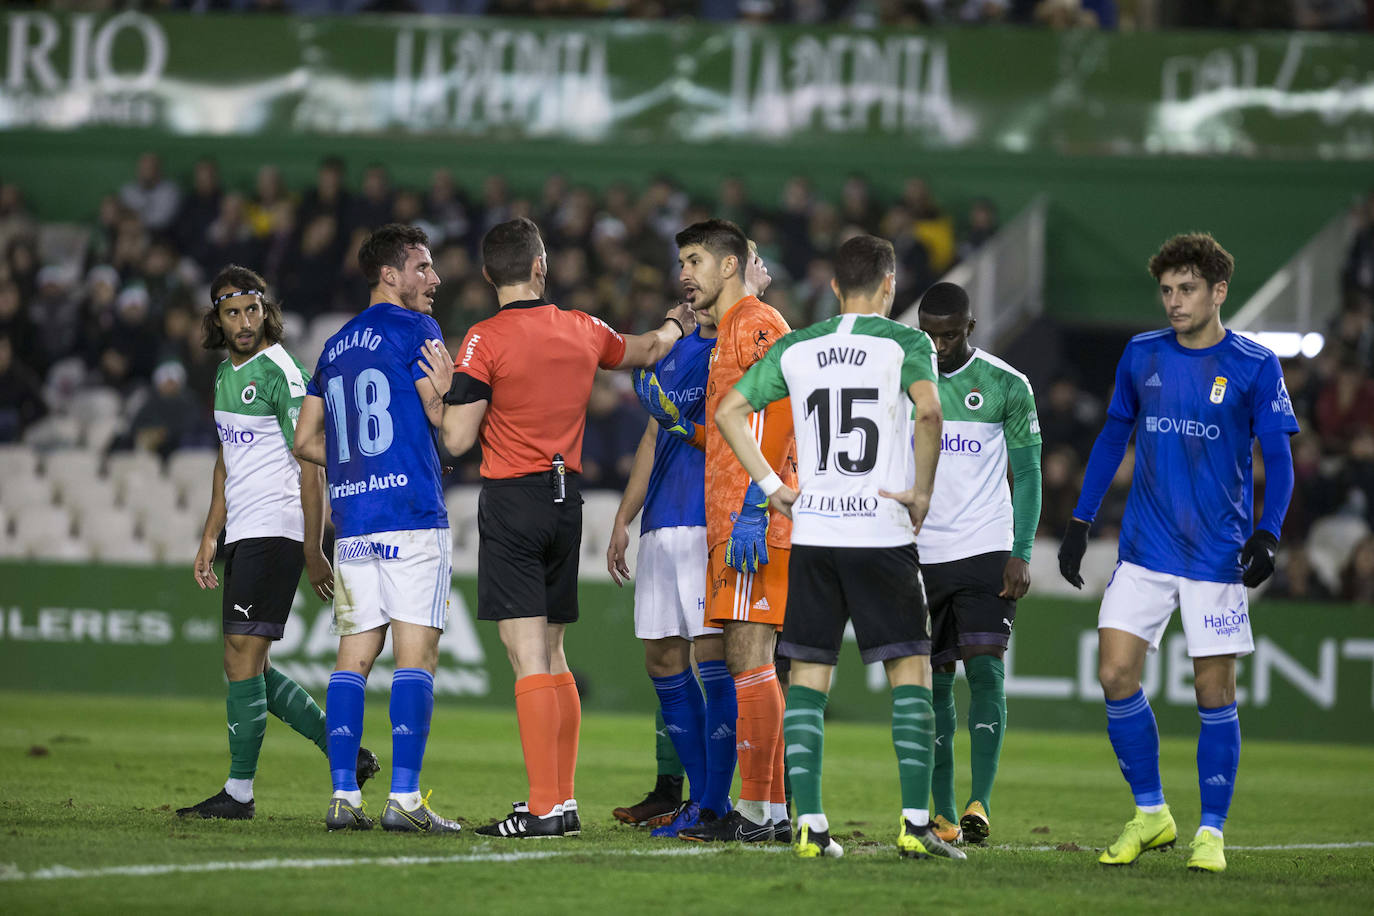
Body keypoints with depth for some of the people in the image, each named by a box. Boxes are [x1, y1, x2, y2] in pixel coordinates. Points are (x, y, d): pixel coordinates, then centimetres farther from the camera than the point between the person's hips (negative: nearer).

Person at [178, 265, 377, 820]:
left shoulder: (281, 374, -12)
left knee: (242, 659, -10)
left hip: (275, 534, -9)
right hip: (241, 536, 9)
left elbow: (310, 467, -12)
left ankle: (239, 792, -6)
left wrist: (312, 553, -14)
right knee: (249, 667, 10)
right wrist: (210, 537, 20)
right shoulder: (226, 373, 15)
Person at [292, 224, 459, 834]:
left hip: (352, 520, 7)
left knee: (354, 657, 6)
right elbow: (443, 413, -10)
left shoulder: (335, 347, 18)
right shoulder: (413, 329, -3)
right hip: (411, 515, -7)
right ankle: (404, 797, -13)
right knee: (416, 654, -7)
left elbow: (306, 442, 19)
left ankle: (343, 796, 0)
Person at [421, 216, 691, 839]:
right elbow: (647, 350, 28)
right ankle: (563, 799, 16)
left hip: (512, 501, -6)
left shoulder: (486, 341, -11)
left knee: (528, 658, -9)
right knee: (552, 655, 14)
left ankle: (544, 809, -14)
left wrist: (443, 391, 7)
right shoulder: (583, 331, 6)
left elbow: (458, 440, -12)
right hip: (566, 500, 6)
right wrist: (675, 325, 50)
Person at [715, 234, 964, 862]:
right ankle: (916, 823, -6)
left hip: (812, 531, 3)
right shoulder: (906, 344, -2)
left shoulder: (796, 349, 10)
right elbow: (928, 412, -21)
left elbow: (729, 410, 7)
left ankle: (809, 823, 0)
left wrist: (772, 486, 9)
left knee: (808, 675, 7)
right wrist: (922, 492, -10)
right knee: (910, 671, 3)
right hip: (883, 532, -3)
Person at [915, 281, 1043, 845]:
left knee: (985, 669, -15)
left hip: (986, 551, -2)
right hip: (918, 555, 2)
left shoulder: (1007, 387, -1)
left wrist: (1021, 553, -7)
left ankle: (980, 804, -19)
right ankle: (944, 815, 8)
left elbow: (1027, 474, 2)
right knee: (935, 681, 4)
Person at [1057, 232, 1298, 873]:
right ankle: (1150, 814, 10)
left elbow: (1278, 459, -2)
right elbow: (1114, 436, 16)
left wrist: (1266, 534, -16)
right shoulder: (1141, 356, 6)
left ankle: (1211, 832, 9)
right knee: (1116, 675, -6)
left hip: (1217, 556, -3)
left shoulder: (1254, 366, -4)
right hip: (1145, 550, 3)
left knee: (1214, 692, -2)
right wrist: (1080, 521, 12)